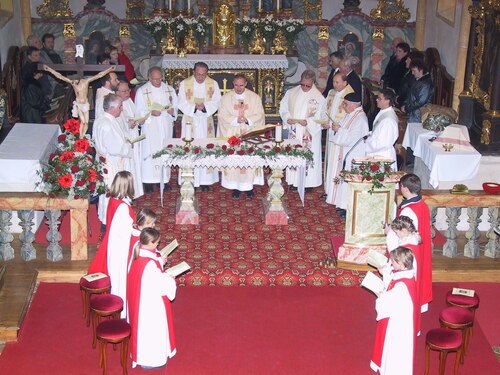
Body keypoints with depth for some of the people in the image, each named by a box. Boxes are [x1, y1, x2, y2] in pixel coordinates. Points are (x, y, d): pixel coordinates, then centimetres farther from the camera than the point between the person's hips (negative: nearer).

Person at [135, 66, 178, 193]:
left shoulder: (169, 89, 10)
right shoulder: (142, 91, 0)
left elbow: (176, 106, 12)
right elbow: (139, 111, -3)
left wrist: (172, 111, -11)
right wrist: (151, 113, -21)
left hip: (166, 126, 3)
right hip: (150, 127, -3)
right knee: (150, 152, -6)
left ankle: (165, 179, 13)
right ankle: (148, 182, -1)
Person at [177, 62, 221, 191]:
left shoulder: (213, 84, 3)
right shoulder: (184, 84, 0)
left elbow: (216, 102, 0)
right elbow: (182, 103, -3)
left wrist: (205, 106, -18)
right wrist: (194, 107, -19)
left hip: (206, 122, 2)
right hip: (190, 121, -1)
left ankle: (205, 180, 6)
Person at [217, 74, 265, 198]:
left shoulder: (255, 97, 6)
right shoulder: (226, 97, 5)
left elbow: (259, 115, 1)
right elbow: (222, 115, -2)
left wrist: (248, 120, -17)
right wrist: (236, 120, -18)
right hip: (231, 135, 0)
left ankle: (249, 186, 5)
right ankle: (235, 186, 1)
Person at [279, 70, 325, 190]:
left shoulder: (318, 97, -10)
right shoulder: (291, 93, 4)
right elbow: (283, 108, 10)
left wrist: (308, 122, -23)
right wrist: (287, 118, -8)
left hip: (310, 133, -4)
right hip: (294, 132, 4)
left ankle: (308, 183, 8)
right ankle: (295, 181, 19)